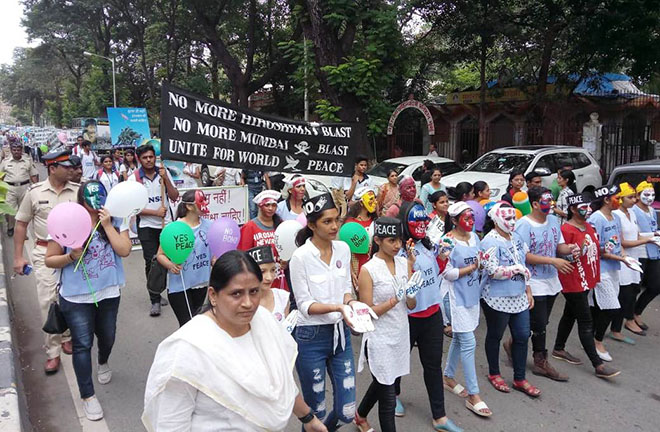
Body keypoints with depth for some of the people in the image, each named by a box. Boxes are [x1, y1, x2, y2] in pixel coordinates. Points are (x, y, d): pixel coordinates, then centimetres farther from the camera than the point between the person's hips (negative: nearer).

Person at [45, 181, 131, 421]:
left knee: (107, 336, 21)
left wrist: (107, 225, -20)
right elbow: (49, 260, -6)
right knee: (82, 345, 0)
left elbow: (124, 250, -17)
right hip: (77, 297, -3)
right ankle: (87, 395, 14)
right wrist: (71, 257, -24)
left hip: (109, 293, 3)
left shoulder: (116, 221, -5)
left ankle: (103, 363, 55)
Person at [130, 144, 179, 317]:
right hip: (147, 226, -3)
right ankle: (155, 301, 1)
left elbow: (175, 197, -2)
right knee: (151, 262, -6)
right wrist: (155, 212, -14)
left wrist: (165, 179, -14)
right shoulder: (134, 178, -6)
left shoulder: (164, 173, 2)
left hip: (167, 224, 3)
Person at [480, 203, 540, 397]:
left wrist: (528, 291, 15)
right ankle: (494, 374, 30)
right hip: (498, 299, -7)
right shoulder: (490, 241, -16)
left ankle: (520, 379, 24)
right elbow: (492, 271, -25)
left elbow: (523, 267, 16)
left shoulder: (515, 239, 8)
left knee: (522, 336, 10)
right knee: (495, 336, 10)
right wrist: (518, 269, -15)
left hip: (519, 297, 7)